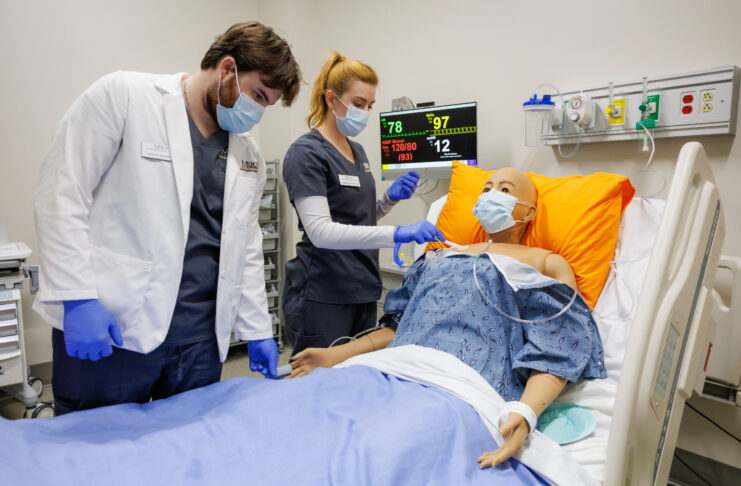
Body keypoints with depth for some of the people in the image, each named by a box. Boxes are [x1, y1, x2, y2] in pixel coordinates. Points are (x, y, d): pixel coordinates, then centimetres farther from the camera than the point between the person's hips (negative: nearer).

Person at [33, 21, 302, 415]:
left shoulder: (249, 155, 12)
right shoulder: (123, 94, -3)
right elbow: (61, 193, -8)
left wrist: (257, 331, 12)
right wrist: (77, 298, -15)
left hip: (199, 336, 5)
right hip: (112, 325, -4)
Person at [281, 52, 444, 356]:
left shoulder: (358, 152, 13)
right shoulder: (306, 154, -12)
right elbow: (320, 231, -24)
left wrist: (390, 199, 1)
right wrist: (397, 233, -31)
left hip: (362, 291, 8)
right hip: (322, 296, -8)